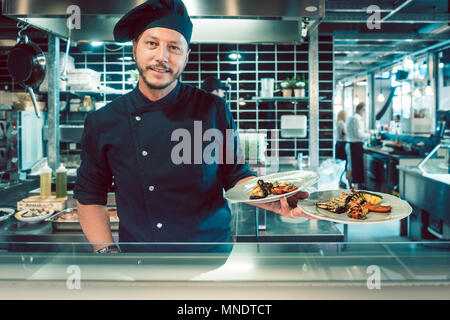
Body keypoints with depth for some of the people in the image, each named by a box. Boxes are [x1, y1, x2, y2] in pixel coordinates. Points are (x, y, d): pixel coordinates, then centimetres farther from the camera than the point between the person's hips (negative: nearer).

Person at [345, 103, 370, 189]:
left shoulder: (350, 118, 16)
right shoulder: (357, 119, -15)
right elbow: (358, 134, -19)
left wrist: (363, 132, 18)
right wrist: (368, 135, -4)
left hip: (349, 144, 10)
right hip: (356, 145, -10)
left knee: (350, 166, 15)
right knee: (357, 166, -6)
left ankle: (350, 186, 23)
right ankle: (355, 187, -3)